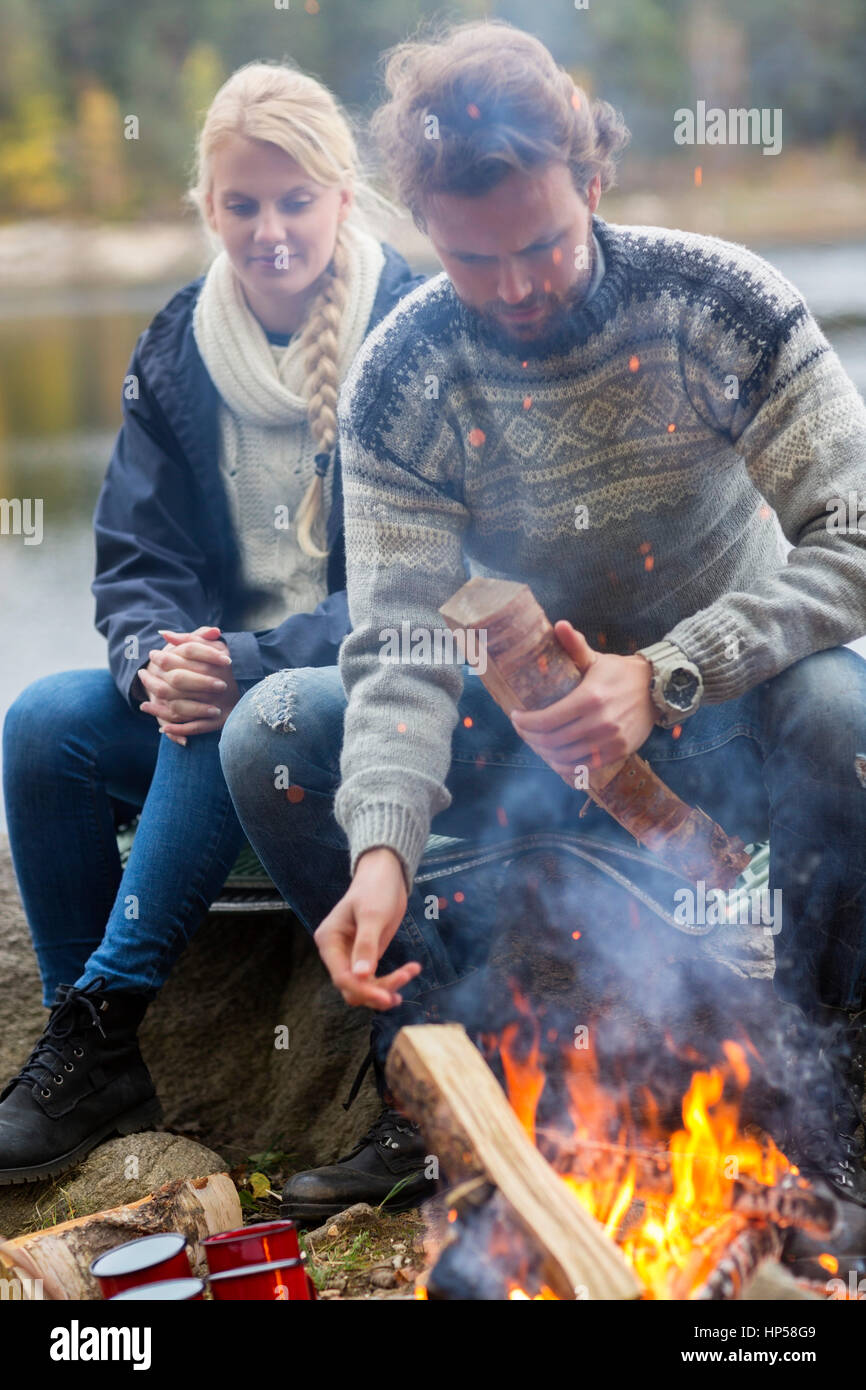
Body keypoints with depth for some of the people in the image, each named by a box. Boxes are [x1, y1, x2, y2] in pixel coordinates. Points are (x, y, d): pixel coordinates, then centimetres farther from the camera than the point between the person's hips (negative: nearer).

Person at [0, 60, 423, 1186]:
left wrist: (249, 668, -29)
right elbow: (136, 557, 5)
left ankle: (101, 1024, -25)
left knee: (228, 733, -35)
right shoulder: (177, 351, 7)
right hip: (218, 672, 5)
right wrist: (157, 661, -20)